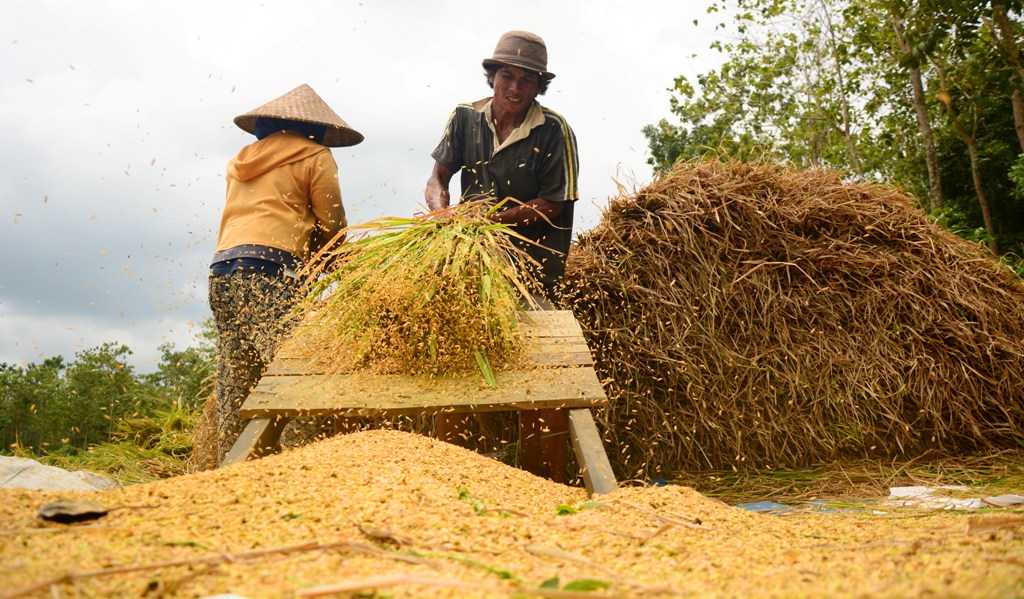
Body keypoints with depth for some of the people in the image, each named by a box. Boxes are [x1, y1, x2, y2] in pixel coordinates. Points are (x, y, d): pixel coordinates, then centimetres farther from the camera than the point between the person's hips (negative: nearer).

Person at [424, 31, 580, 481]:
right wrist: (442, 209, -17)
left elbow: (552, 203, -6)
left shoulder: (554, 131, -4)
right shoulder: (465, 118, 7)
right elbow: (437, 177, 6)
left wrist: (495, 217, -18)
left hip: (531, 263, -3)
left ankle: (543, 487, 5)